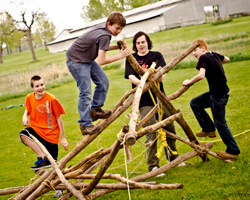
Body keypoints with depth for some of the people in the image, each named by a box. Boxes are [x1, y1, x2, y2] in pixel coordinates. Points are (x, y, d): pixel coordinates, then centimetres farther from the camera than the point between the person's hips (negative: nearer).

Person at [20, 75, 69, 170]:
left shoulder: (51, 99, -14)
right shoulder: (29, 98, -4)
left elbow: (59, 119, -6)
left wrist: (63, 138, -4)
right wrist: (25, 115, -7)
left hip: (50, 134, -3)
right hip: (36, 129, 3)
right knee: (23, 134, -32)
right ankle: (43, 158, -26)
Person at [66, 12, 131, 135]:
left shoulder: (103, 28, 1)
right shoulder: (105, 36, -26)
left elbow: (100, 48, 15)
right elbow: (102, 61, -28)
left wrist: (117, 46, 0)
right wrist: (120, 56, -21)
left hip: (87, 59, 10)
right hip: (76, 61, -10)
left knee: (103, 81, 7)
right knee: (85, 92, -11)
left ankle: (95, 110, 17)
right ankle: (85, 125, -6)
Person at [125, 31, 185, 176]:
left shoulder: (156, 55, 10)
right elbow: (131, 76, -8)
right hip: (144, 100, -3)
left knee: (170, 128, 11)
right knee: (151, 133, -11)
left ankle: (173, 158, 31)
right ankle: (153, 166, -6)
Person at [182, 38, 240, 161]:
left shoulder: (204, 58, -16)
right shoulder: (214, 55, 9)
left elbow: (201, 75, -32)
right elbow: (227, 59, 29)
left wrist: (189, 82, -17)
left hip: (219, 96, -9)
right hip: (215, 93, 9)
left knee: (220, 123, 2)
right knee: (195, 103, 15)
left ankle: (233, 151, 13)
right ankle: (209, 129, 21)